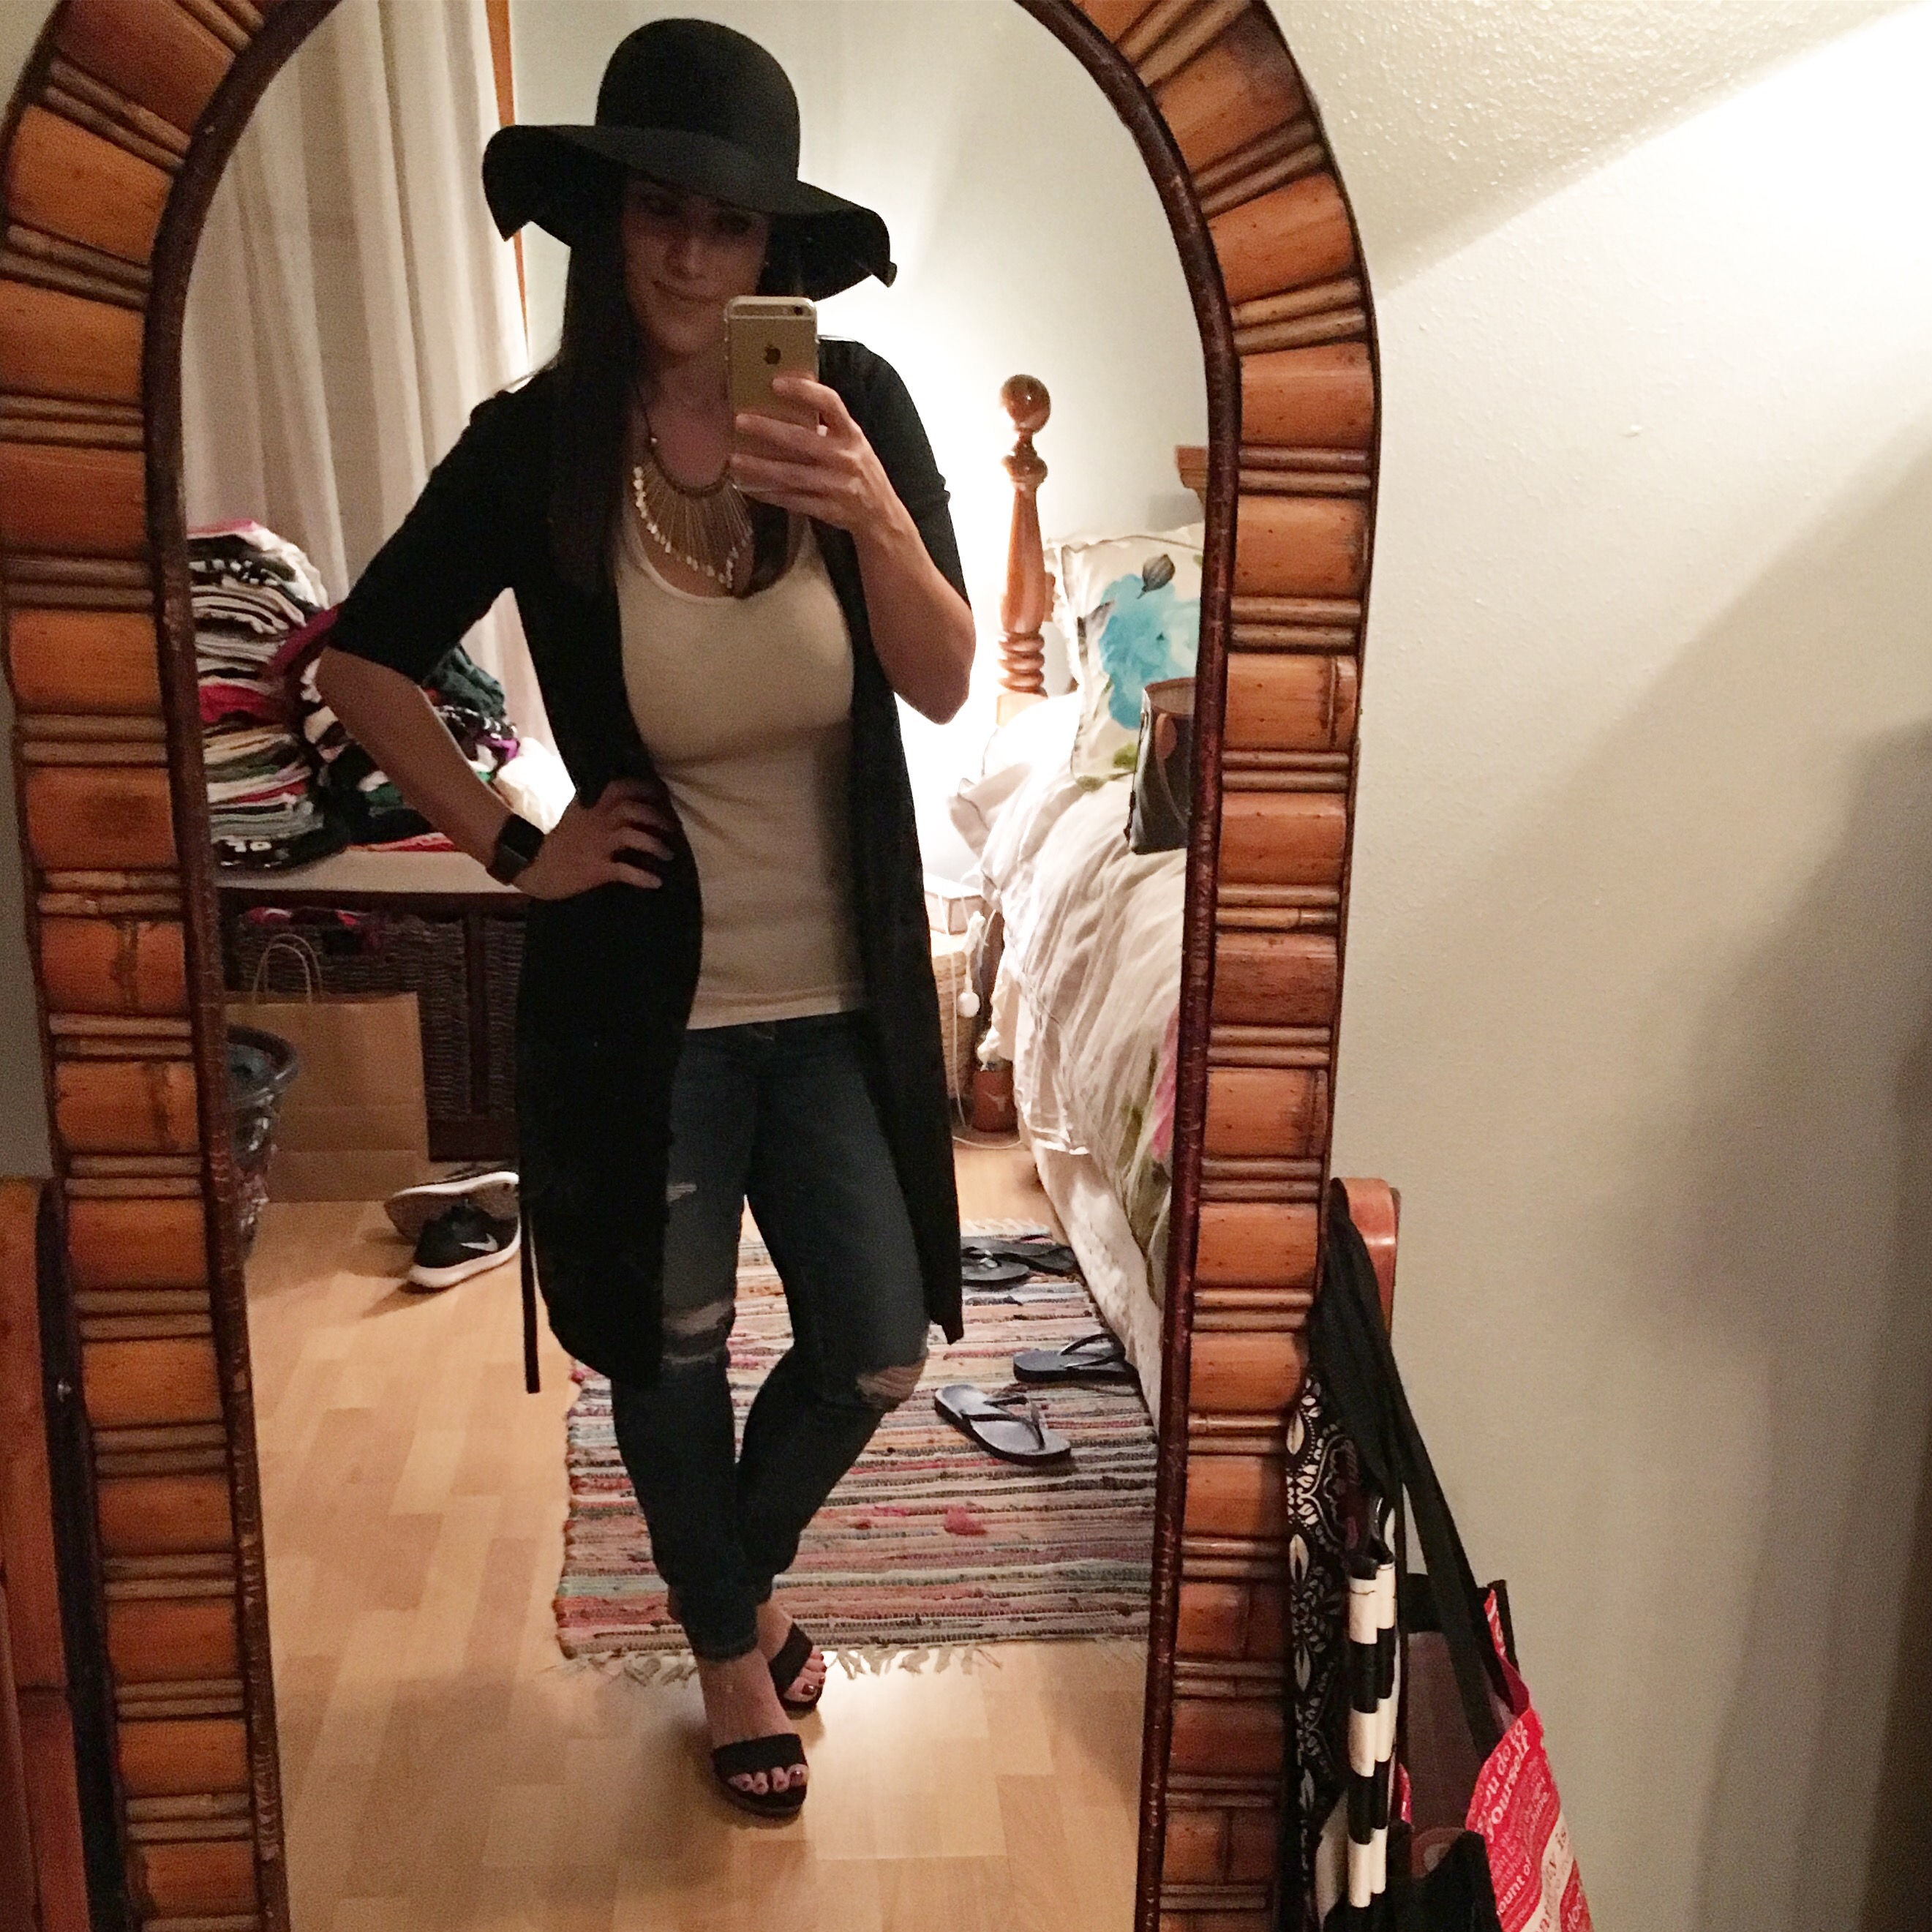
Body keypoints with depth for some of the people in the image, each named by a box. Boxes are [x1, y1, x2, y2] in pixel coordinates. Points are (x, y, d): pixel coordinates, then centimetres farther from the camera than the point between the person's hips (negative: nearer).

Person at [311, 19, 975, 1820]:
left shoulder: (856, 407, -8)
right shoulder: (533, 446, -10)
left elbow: (946, 686, -14)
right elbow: (363, 663, 0)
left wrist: (876, 519, -31)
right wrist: (513, 848, -4)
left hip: (841, 992, 2)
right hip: (646, 1002, -1)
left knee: (873, 1352, 10)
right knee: (672, 1357, 14)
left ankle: (745, 1566, 43)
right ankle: (726, 1643, 43)